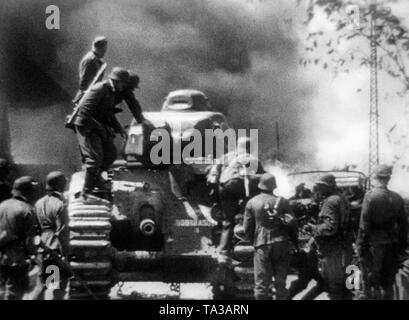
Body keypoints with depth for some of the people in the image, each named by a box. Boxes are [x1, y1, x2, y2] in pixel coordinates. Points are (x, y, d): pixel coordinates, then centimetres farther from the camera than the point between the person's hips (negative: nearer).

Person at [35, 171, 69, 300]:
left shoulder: (39, 204, 9)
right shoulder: (59, 205, -13)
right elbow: (62, 232, -16)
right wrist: (65, 253, -12)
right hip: (56, 250, -7)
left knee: (46, 282, 17)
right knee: (58, 283, -5)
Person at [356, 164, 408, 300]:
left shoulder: (370, 196, -12)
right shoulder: (397, 198, 1)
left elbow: (364, 224, -13)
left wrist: (360, 245, -7)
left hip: (374, 244, -5)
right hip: (392, 246, 5)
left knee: (371, 283, 2)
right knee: (388, 283, 16)